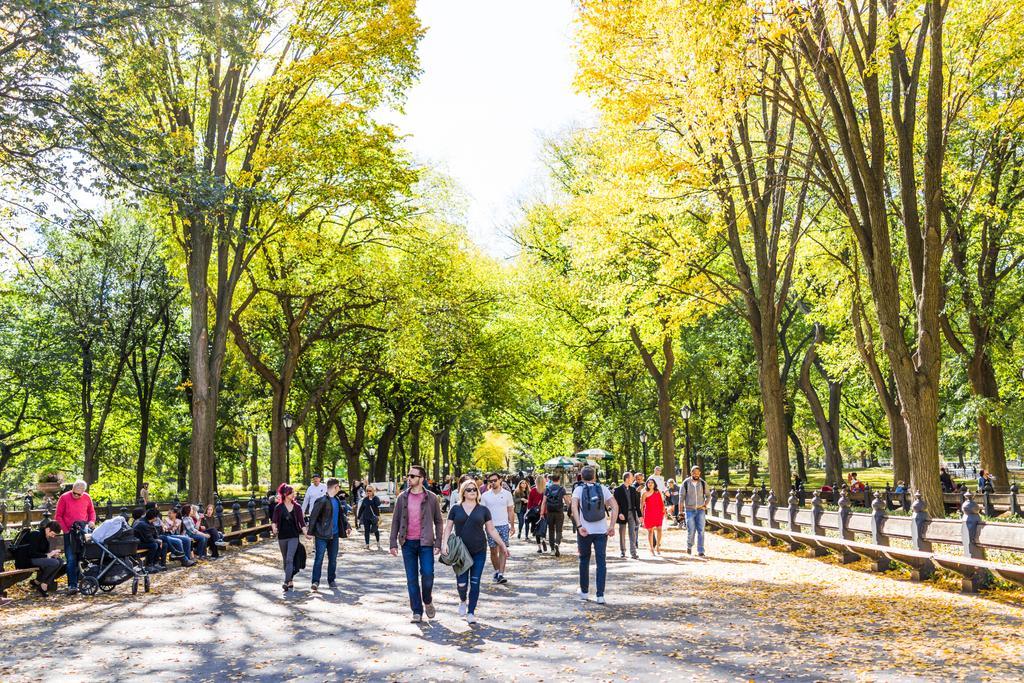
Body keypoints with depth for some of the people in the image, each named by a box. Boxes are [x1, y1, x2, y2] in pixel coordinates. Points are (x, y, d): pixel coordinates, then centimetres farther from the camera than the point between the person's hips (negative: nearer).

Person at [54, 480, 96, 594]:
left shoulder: (87, 498, 3)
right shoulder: (64, 498, -5)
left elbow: (91, 512, 18)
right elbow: (58, 516, -1)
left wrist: (92, 521, -1)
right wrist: (65, 530, -6)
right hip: (69, 533, -3)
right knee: (71, 560, -9)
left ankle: (81, 582, 18)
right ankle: (72, 585, -10)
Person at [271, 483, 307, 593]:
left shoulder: (297, 507, 2)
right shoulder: (279, 507, 0)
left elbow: (301, 521, 2)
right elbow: (274, 520, -2)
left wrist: (305, 532, -9)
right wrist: (274, 528, -23)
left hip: (293, 536, -1)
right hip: (282, 537, 2)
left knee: (289, 559, -14)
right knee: (285, 560, 11)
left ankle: (286, 582, -18)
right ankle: (290, 581, 24)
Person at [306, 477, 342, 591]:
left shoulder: (337, 500, 11)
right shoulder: (321, 500, -13)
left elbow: (341, 514, 23)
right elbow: (313, 516, -14)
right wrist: (310, 532, -15)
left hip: (334, 535, 7)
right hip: (322, 535, -7)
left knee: (333, 559, 11)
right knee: (319, 558, -7)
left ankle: (331, 580, 21)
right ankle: (315, 582, -4)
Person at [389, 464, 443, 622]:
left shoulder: (432, 498, -1)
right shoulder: (402, 498, 5)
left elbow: (438, 522, 3)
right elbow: (395, 521, 8)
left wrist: (438, 543, -4)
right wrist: (393, 543, 2)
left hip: (425, 543, -2)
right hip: (408, 543, 2)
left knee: (427, 575, -9)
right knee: (411, 579, 5)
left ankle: (427, 601, 20)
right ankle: (417, 611, 15)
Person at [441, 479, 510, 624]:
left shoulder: (483, 510, 5)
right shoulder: (456, 509, 5)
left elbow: (491, 530, 9)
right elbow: (448, 527, 5)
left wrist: (503, 545, 6)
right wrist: (445, 542, -11)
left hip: (479, 552, 1)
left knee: (475, 582, 0)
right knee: (461, 582, -4)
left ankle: (471, 613, 13)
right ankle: (463, 601, 29)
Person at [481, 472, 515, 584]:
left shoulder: (507, 494, 2)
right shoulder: (485, 496, 2)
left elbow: (510, 511, 7)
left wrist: (512, 526, 6)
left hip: (504, 525, -1)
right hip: (491, 526, 1)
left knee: (503, 550, -5)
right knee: (493, 550, 6)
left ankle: (501, 574, -6)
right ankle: (496, 571, 23)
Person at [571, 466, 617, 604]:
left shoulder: (579, 489, -1)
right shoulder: (602, 488, 3)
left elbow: (574, 507, -18)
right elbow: (615, 506, -6)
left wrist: (579, 526, -21)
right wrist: (612, 526, -6)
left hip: (585, 531, 0)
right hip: (601, 530, 1)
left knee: (584, 560, 16)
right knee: (601, 562, 4)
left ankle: (584, 592, 26)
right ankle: (600, 595, -1)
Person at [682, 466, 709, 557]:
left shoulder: (703, 483, 1)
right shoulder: (686, 483, -4)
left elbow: (707, 496, 13)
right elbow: (682, 497, -1)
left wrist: (705, 505, -3)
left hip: (700, 510, 1)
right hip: (689, 510, -1)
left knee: (700, 531, -5)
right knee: (691, 531, -2)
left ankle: (700, 551, 0)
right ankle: (689, 546, 25)